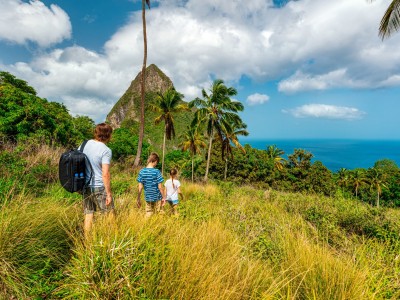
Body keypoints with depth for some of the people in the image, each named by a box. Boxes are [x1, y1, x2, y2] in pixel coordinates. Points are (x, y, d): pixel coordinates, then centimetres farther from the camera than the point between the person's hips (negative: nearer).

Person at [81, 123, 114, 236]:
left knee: (88, 215, 14)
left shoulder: (84, 144, 4)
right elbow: (105, 174, -19)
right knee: (110, 215, 10)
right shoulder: (106, 150, -15)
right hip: (100, 187, -6)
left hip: (86, 186, 6)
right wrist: (109, 193, -13)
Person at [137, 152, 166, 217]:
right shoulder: (157, 172, -15)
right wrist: (163, 197, -2)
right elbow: (160, 187, -13)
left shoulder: (142, 171, -5)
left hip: (147, 198, 3)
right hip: (157, 197, -3)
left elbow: (140, 187, -4)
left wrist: (138, 199, 5)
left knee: (148, 215, 14)